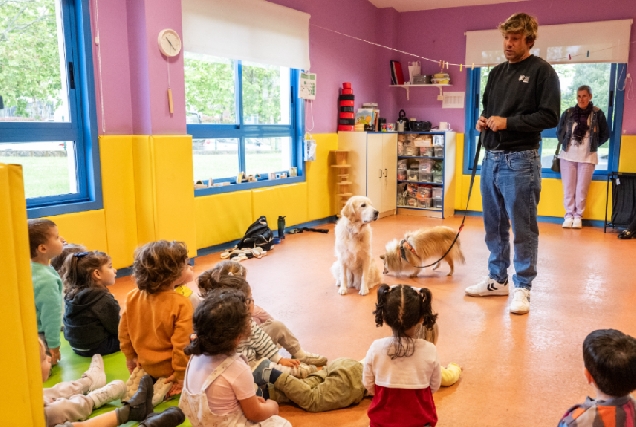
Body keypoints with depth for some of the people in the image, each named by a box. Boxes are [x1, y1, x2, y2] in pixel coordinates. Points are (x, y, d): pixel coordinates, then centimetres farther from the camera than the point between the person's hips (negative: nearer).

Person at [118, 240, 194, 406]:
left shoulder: (132, 297, -11)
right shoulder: (181, 304, -28)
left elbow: (124, 331, 0)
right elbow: (181, 345, -25)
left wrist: (130, 357, 15)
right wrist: (181, 374, -12)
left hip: (145, 361, 6)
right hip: (168, 366, -6)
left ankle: (141, 374, 8)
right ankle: (165, 384, -4)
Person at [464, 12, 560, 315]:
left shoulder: (542, 71, -3)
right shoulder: (496, 73, 16)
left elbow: (550, 116, -10)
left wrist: (509, 122, -17)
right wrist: (482, 121, 2)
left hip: (520, 160, -6)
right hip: (491, 158, 7)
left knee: (523, 228, -1)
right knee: (494, 225, 12)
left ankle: (522, 287, 9)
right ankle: (497, 279, 23)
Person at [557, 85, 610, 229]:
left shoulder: (597, 113, -2)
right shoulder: (568, 113, 1)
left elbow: (605, 134, 7)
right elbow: (559, 131, 14)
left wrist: (593, 145, 5)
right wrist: (565, 143, 7)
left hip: (587, 157, -1)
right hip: (568, 156, 1)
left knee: (581, 189, 1)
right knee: (568, 188, 4)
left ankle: (578, 216, 10)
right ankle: (569, 215, 11)